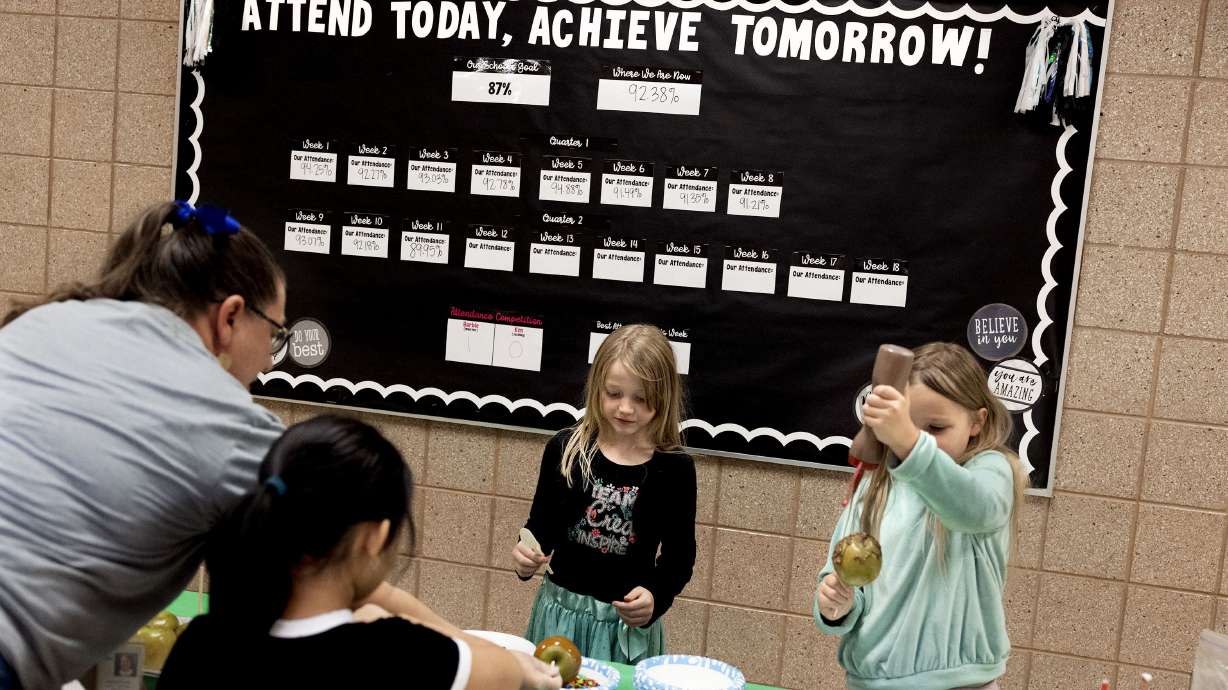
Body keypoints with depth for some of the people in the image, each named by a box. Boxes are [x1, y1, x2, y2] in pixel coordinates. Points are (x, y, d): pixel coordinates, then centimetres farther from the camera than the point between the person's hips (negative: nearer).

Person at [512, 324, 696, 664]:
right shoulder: (565, 448, -6)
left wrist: (656, 596, -18)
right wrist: (527, 556, -14)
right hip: (559, 610, 2)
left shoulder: (675, 468, -9)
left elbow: (679, 556, -2)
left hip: (629, 623, -1)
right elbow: (542, 524, 5)